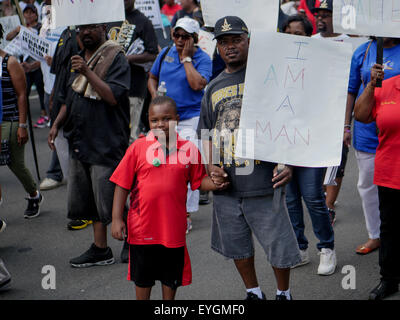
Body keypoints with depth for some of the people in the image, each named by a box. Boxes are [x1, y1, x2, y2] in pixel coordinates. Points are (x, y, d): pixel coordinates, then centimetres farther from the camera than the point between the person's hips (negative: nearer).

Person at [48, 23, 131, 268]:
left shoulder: (116, 59, -8)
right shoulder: (77, 60, 16)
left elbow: (113, 97, -21)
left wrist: (88, 72, -24)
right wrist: (57, 124, 11)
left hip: (107, 143, -8)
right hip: (80, 142, 8)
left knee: (110, 199, -5)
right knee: (89, 199, 11)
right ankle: (100, 249, 19)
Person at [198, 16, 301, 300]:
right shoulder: (214, 88, 14)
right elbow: (207, 132, 20)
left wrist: (288, 163, -13)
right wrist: (211, 166, 3)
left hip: (263, 181, -5)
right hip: (226, 184, 5)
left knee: (279, 245, 3)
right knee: (237, 246, 15)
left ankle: (284, 294, 26)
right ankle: (254, 293, 34)